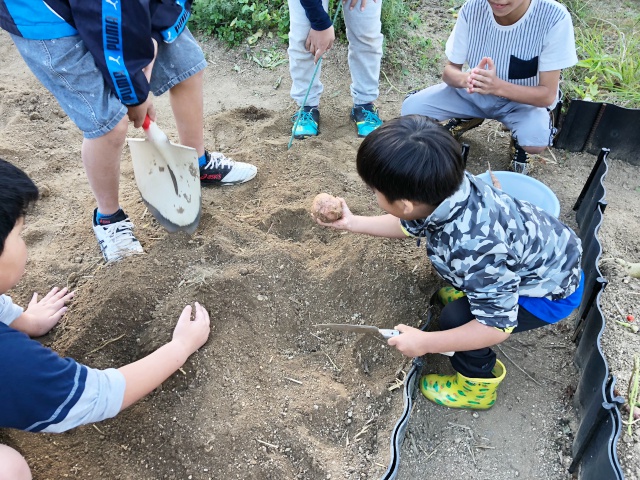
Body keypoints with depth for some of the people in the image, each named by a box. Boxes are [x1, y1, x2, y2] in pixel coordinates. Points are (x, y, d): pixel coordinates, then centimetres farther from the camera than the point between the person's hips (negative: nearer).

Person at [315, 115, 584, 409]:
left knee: (456, 318, -19)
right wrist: (351, 223, 3)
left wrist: (424, 343, -23)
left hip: (552, 289, -8)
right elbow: (409, 225, 1)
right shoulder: (444, 187, -20)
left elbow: (497, 325, -31)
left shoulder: (476, 250, -43)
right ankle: (470, 292, 37)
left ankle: (478, 385, 9)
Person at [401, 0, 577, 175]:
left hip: (522, 100, -2)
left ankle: (518, 142, 5)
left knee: (536, 140, -35)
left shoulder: (554, 18, -27)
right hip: (473, 91, 3)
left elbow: (548, 95, -24)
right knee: (411, 108, -18)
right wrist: (465, 79, -37)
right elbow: (449, 71, -11)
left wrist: (498, 86, -42)